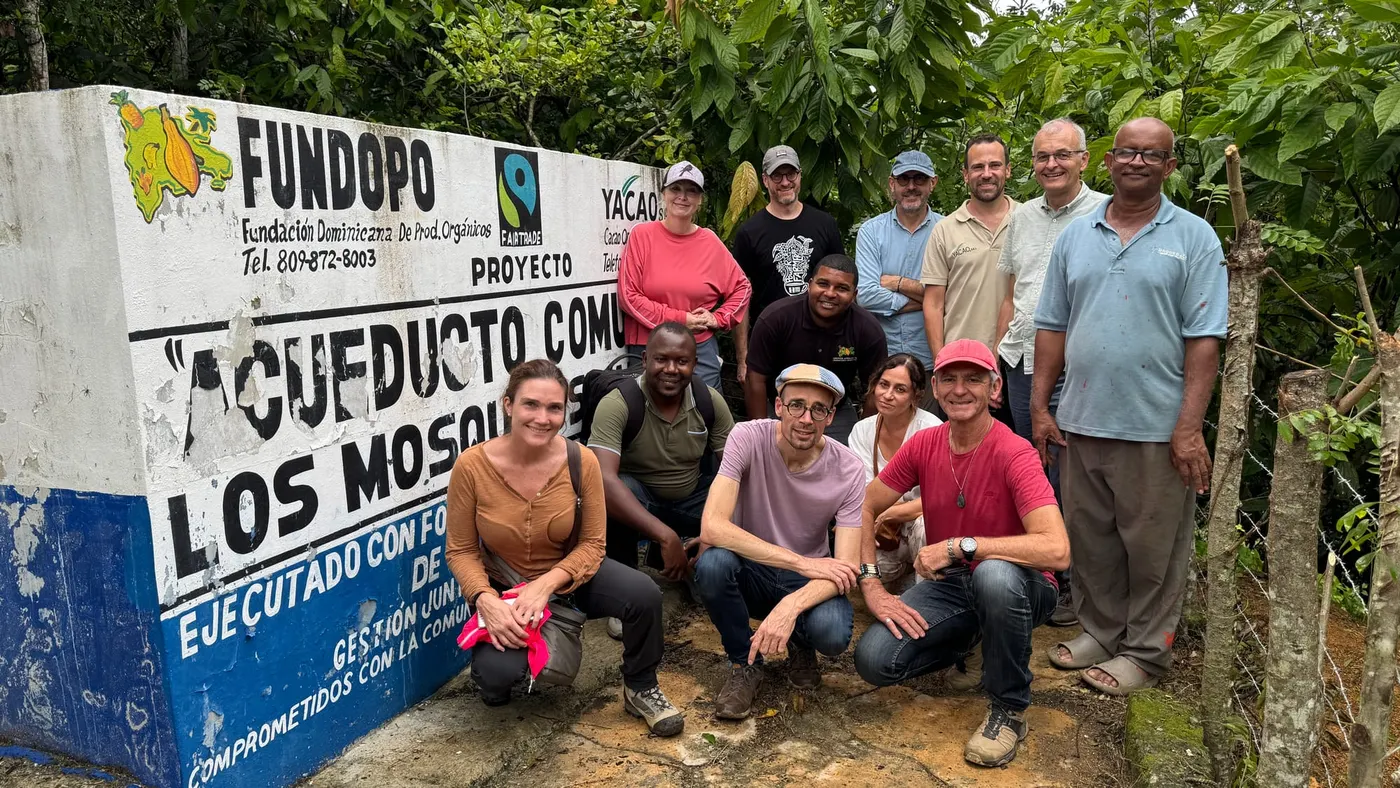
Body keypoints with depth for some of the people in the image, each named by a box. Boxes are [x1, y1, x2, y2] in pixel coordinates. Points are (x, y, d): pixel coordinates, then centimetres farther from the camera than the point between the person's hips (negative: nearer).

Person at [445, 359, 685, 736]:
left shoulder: (581, 461, -19)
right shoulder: (472, 465, -22)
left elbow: (592, 544, -11)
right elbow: (461, 551, -11)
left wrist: (546, 584, -26)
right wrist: (485, 600, -28)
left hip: (569, 574, 1)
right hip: (503, 587, -1)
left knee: (644, 594, -25)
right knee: (499, 673, -28)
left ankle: (640, 690, 4)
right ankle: (493, 673, 13)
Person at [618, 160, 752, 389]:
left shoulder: (710, 241, 4)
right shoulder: (642, 235, -1)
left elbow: (741, 287, 15)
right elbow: (628, 295, -6)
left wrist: (718, 318, 0)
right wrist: (679, 319, -9)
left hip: (701, 351, 1)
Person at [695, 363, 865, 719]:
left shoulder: (847, 469, -15)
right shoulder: (748, 438, -20)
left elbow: (847, 568, -18)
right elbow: (712, 528, -30)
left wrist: (790, 606, -38)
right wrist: (802, 562, -31)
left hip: (808, 581, 0)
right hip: (750, 571, 0)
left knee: (833, 634, -32)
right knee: (712, 563, -34)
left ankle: (800, 645, 9)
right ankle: (745, 664, -5)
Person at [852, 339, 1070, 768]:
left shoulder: (1014, 453, -22)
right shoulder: (923, 446, -6)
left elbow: (1056, 550, -35)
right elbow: (863, 510, 2)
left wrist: (958, 546, -31)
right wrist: (871, 585, -11)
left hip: (1015, 587, -4)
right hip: (947, 585, 4)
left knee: (993, 574, -41)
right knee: (874, 660, -17)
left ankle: (1009, 708, -14)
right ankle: (964, 640, 16)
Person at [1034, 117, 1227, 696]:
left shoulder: (1194, 238, -1)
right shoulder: (1076, 237, 10)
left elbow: (1203, 340, -7)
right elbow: (1052, 327, 11)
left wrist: (1189, 427, -13)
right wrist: (1040, 406, 5)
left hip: (1156, 426, -4)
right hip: (1081, 422, 4)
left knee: (1153, 549, 7)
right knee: (1090, 540, 14)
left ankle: (1145, 651, 23)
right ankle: (1100, 631, 32)